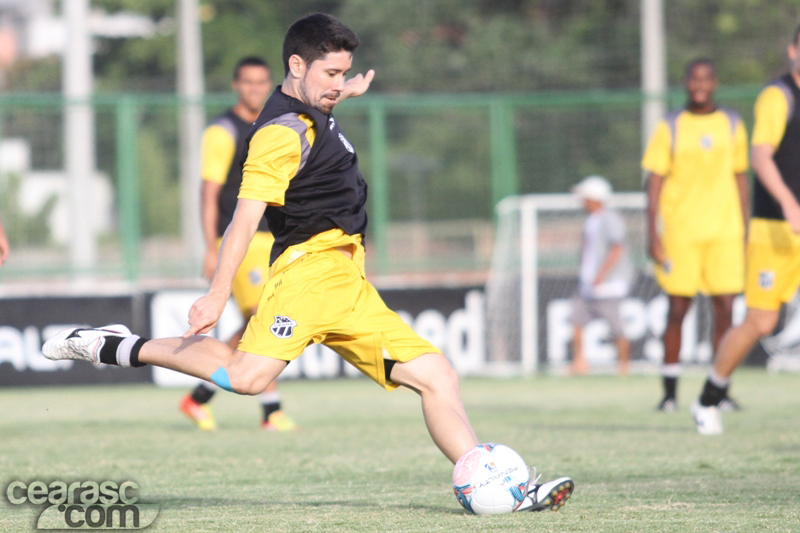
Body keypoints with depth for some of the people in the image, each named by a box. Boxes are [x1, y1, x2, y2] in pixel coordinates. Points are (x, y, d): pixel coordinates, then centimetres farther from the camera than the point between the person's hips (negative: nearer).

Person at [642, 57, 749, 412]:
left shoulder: (732, 126, 9)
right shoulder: (670, 128, 2)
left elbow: (740, 179, 14)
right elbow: (654, 182, 0)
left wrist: (745, 232, 11)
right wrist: (653, 233, -7)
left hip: (725, 232, 2)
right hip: (680, 233, -2)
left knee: (725, 309, -4)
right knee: (677, 310, -1)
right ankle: (670, 393, 6)